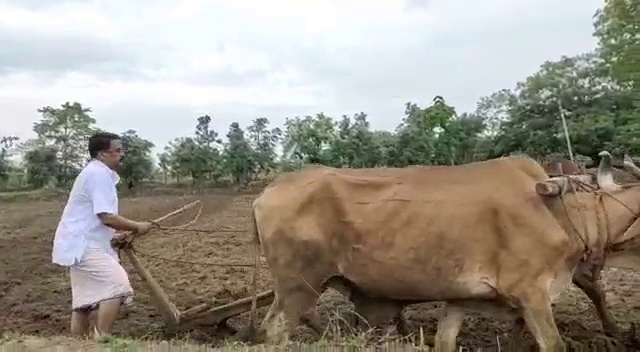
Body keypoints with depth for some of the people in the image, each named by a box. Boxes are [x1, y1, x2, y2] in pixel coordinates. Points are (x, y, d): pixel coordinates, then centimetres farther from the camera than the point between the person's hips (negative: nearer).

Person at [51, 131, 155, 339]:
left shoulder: (95, 173, 19)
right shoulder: (99, 174, -16)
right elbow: (106, 217, -23)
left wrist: (114, 236, 16)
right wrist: (137, 227, -11)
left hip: (81, 244, 11)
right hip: (83, 246, -11)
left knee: (86, 301, 13)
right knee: (117, 286, -19)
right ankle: (102, 339, -15)